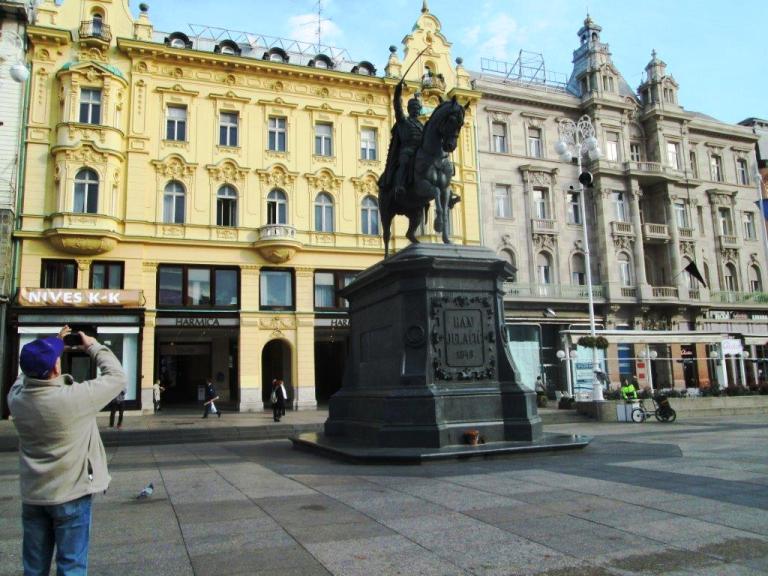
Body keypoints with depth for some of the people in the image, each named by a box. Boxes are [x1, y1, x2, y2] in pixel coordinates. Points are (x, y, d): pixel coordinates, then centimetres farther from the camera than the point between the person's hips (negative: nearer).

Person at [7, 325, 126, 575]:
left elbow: (28, 371, 14)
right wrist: (93, 346, -2)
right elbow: (117, 377, -12)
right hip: (70, 496, -5)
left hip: (32, 497, 5)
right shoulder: (74, 397, -25)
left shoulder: (16, 397, -9)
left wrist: (54, 344, 13)